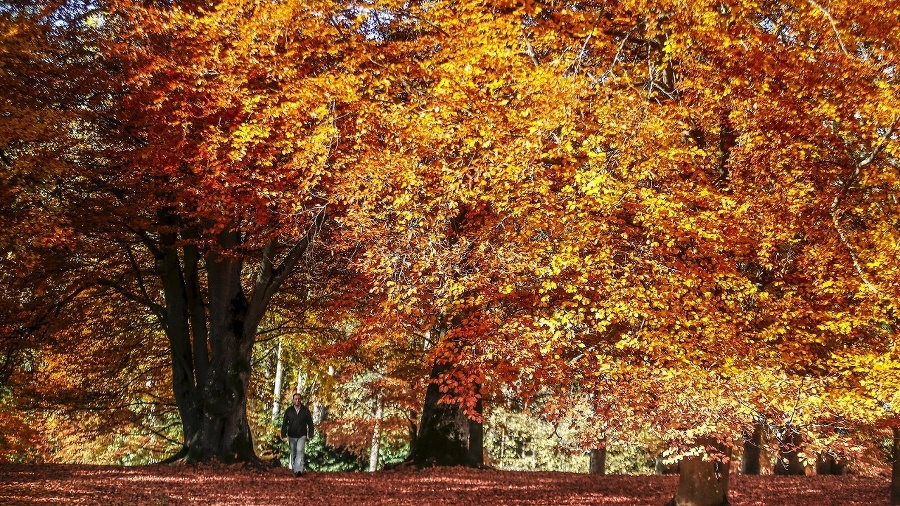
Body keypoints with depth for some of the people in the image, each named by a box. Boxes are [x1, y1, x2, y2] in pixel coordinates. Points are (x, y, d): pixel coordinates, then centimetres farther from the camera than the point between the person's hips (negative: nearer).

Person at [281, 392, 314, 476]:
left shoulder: (305, 410, 1)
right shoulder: (289, 410, 3)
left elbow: (310, 423, 6)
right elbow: (284, 423, 3)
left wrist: (310, 435, 2)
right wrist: (283, 435, -2)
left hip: (302, 436, -2)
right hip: (291, 436, 2)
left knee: (300, 451, -17)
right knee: (293, 453, 9)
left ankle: (299, 470, -25)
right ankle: (294, 468, 21)